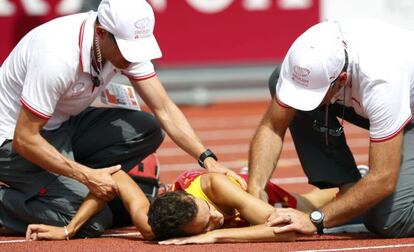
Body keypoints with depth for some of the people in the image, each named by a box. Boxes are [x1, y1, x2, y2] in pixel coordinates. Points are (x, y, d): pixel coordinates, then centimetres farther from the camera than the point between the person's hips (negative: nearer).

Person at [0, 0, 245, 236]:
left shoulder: (127, 43, -11)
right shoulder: (57, 57, -34)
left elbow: (164, 109, -7)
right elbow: (24, 139, -29)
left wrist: (207, 159, -20)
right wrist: (87, 175, -29)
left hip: (65, 126, 8)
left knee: (148, 130, -10)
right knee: (94, 219, -22)